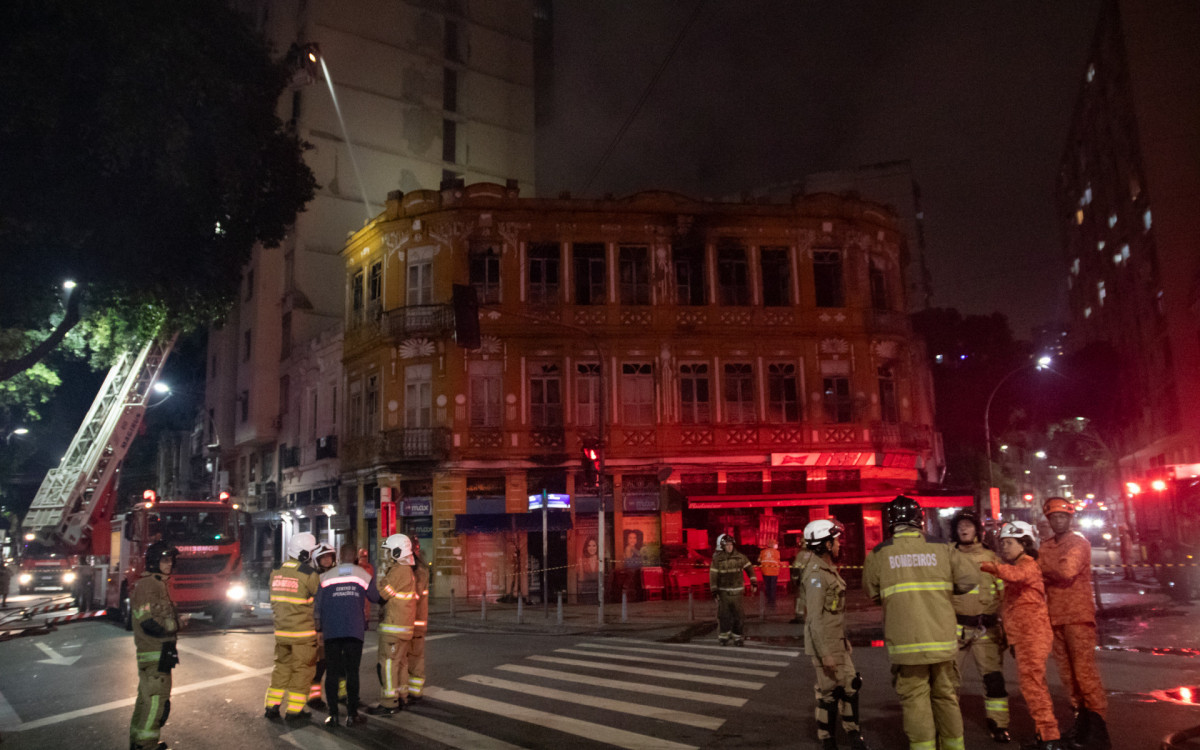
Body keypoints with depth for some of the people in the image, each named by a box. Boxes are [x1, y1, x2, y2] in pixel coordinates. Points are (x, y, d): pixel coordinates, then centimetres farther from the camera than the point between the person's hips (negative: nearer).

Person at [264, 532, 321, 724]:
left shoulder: (276, 572, 4)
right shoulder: (308, 574, -15)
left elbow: (274, 603, 12)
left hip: (281, 630, 6)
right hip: (303, 632, -6)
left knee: (282, 667, 18)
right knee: (303, 670, 5)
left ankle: (272, 707, 18)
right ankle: (294, 710, 8)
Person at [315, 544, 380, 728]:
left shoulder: (326, 576, 4)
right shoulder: (363, 575, 3)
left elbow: (318, 604, 6)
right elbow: (375, 598, 13)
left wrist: (319, 624, 19)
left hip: (331, 631, 1)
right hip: (354, 630, -1)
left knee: (332, 671, 7)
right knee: (352, 671, 5)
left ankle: (333, 714, 6)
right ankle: (352, 714, 6)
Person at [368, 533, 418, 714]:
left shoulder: (398, 571, -16)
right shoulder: (407, 571, 16)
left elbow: (381, 593, -19)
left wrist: (377, 582, -2)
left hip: (393, 625, -10)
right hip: (404, 625, 10)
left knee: (388, 663, -6)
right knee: (400, 662, 14)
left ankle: (389, 703, -4)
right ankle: (400, 697, 20)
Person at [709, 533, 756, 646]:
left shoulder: (740, 557, 1)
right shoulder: (717, 559, -6)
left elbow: (749, 568, 7)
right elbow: (713, 575, -6)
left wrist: (753, 582, -1)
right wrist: (714, 590, -10)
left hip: (737, 591, 2)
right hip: (723, 591, -2)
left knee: (738, 615, 1)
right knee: (723, 615, 2)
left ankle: (737, 636, 13)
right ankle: (724, 635, 18)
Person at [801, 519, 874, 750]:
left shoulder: (829, 569, 11)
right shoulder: (816, 574, -20)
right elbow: (815, 618, -24)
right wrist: (825, 653, -24)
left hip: (838, 642, 9)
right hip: (824, 644, -9)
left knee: (850, 686, 13)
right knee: (829, 692, 0)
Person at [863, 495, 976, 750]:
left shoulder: (878, 555, -4)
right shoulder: (941, 550, -2)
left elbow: (871, 592, 6)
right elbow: (970, 578, 3)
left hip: (905, 643, -2)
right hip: (942, 640, 2)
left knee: (915, 700, 8)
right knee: (946, 697, 18)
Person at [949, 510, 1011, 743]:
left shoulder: (991, 558, 8)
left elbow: (1004, 594, 9)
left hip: (987, 628, 0)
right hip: (956, 626, 0)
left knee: (994, 677, 2)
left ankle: (998, 726, 16)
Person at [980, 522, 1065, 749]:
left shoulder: (1028, 564, -10)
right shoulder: (1015, 566, 20)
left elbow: (1017, 574, -34)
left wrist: (992, 567, -48)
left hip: (1032, 635, -10)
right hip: (1021, 636, 10)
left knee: (1032, 683, -12)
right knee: (1034, 684, 17)